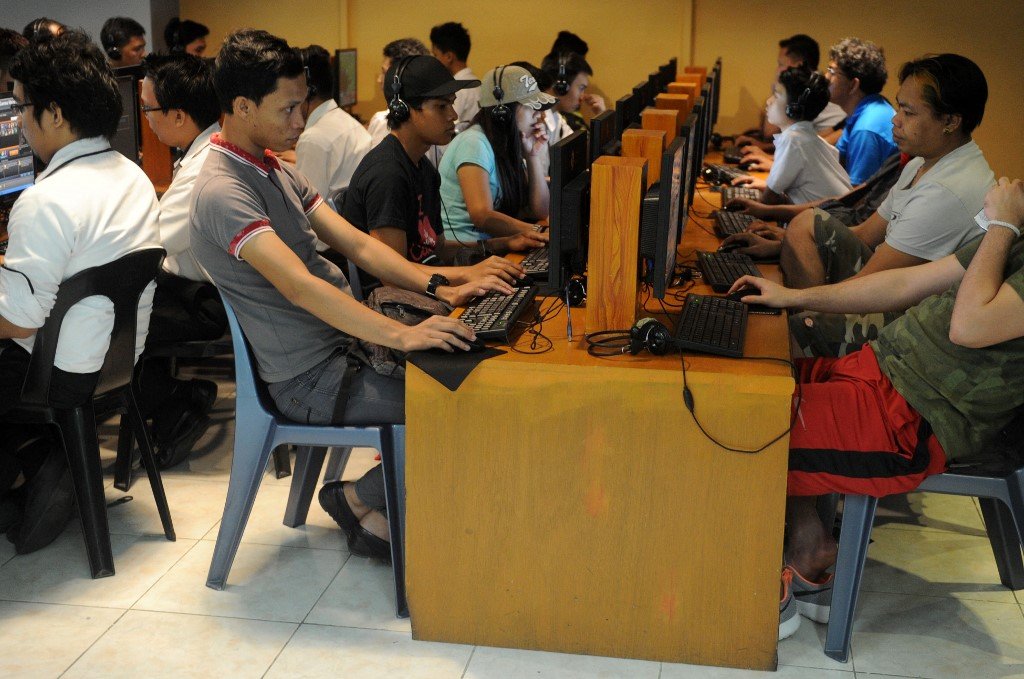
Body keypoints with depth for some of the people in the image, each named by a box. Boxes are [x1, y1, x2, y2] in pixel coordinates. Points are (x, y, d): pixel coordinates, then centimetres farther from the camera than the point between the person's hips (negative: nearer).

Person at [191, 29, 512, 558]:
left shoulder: (278, 171, 12)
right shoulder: (222, 193, -19)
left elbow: (357, 244, 7)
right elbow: (299, 286, -31)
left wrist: (439, 289, -6)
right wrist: (403, 335, -40)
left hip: (343, 339, 9)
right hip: (308, 379, -9)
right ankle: (360, 500, 5)